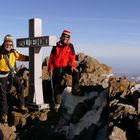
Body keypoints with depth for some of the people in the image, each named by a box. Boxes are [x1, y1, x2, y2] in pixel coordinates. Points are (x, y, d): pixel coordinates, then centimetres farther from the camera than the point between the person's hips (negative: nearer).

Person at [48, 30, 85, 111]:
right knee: (56, 86, 0)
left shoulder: (70, 46, 0)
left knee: (76, 72, -26)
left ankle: (75, 90, -12)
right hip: (57, 68, 0)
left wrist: (72, 65, -19)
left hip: (65, 66, 0)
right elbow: (51, 58, 2)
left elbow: (72, 57, -3)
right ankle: (57, 102, 14)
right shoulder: (56, 46, -1)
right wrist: (50, 69, -2)